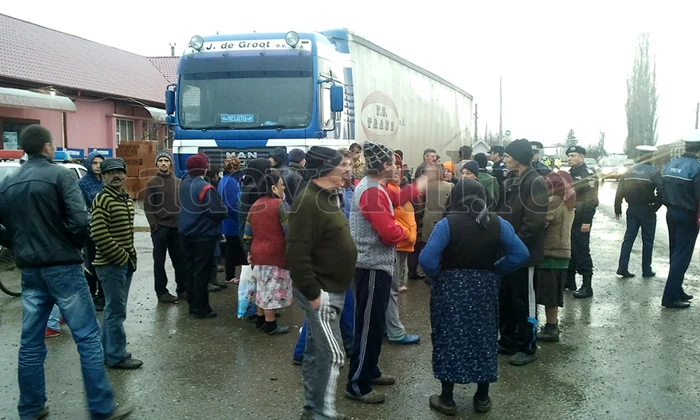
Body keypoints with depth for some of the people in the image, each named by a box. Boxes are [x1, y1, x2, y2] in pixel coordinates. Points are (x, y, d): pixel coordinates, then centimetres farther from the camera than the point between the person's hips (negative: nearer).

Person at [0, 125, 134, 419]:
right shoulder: (60, 175, -8)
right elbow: (80, 220, -19)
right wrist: (77, 245, -1)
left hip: (29, 270, 7)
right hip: (62, 266, -6)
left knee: (30, 342, 13)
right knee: (88, 337, -1)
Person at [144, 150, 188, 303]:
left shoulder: (178, 182, 12)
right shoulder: (152, 183, 0)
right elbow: (148, 207, -5)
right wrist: (155, 225, -13)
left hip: (177, 227, 4)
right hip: (160, 228, -4)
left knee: (180, 260, 8)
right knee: (159, 261, 3)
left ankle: (182, 289, 18)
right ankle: (162, 292, 10)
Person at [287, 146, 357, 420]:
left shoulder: (328, 197, 11)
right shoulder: (308, 202, -21)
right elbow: (297, 253, -27)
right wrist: (312, 293, -25)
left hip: (332, 290, 10)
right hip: (321, 292, -10)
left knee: (316, 351, 16)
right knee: (332, 354, -6)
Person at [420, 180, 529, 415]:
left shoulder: (448, 223, -15)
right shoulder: (497, 223, -4)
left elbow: (427, 258, -22)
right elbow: (520, 254, -4)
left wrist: (438, 275, -4)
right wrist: (494, 271, 3)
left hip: (450, 287, -3)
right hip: (484, 287, 3)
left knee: (449, 339, 8)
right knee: (483, 338, 16)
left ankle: (447, 399, 16)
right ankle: (482, 398, 26)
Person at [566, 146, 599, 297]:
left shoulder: (588, 175, -10)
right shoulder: (569, 174, 16)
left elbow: (591, 200, -17)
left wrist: (586, 221, -22)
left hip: (580, 222, -8)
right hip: (568, 220, 8)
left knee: (582, 252, -6)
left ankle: (587, 286, 0)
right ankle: (569, 280, 25)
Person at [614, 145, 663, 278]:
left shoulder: (629, 171, 3)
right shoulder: (653, 172, -10)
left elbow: (619, 192, 3)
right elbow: (661, 191, -22)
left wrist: (618, 210, 9)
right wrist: (655, 206, -10)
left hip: (632, 209, 4)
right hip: (647, 210, -4)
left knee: (629, 238, 9)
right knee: (647, 241, 7)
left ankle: (622, 267, 4)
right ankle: (646, 270, 14)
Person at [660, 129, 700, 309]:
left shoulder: (670, 165, 6)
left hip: (671, 213, 7)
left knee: (675, 254, 17)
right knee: (682, 257, -2)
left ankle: (677, 291, 26)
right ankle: (670, 297, -3)